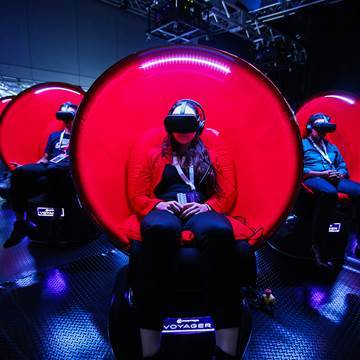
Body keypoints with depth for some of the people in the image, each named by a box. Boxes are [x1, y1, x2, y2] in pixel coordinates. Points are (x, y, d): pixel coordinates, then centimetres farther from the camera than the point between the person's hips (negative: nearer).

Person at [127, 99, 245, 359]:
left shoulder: (217, 156, 25)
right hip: (163, 209, 0)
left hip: (202, 210, 1)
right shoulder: (150, 155, 24)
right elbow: (137, 196, 14)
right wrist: (157, 204, -8)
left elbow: (228, 195, 14)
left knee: (219, 231, -39)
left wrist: (208, 206, -8)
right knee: (160, 229, -41)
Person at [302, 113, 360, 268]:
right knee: (329, 192, -41)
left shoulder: (331, 147, 32)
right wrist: (321, 173, -11)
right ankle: (318, 246, -35)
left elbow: (343, 166, 24)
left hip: (334, 179, 6)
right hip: (313, 178, -5)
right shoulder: (302, 145, 12)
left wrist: (339, 174, 0)